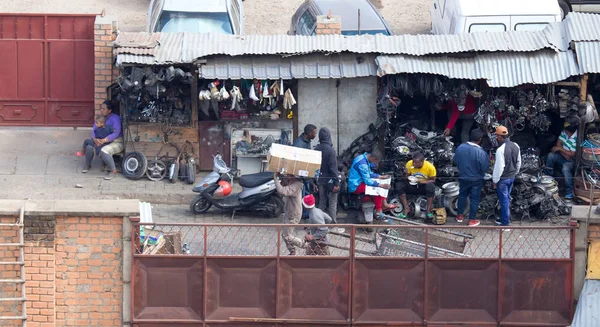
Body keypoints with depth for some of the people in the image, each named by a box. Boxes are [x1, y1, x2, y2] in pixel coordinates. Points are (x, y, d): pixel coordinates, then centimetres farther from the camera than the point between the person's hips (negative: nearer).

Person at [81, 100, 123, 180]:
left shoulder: (115, 118, -18)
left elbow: (116, 133, -26)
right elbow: (94, 130, 0)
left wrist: (103, 140, -35)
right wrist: (95, 139, -24)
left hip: (116, 142, -7)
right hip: (103, 141, 7)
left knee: (104, 151, -35)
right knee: (89, 146, -15)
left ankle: (113, 171, -19)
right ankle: (87, 165, 10)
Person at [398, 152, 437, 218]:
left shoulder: (430, 167, -20)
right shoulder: (409, 164, -14)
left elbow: (432, 180, -12)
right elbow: (407, 175, 0)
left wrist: (421, 181, -28)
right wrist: (408, 178, -26)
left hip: (424, 186, -3)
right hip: (413, 186, 3)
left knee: (431, 186, -37)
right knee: (400, 185, -23)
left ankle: (428, 210, -26)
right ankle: (406, 208, -17)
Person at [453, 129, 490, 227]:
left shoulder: (460, 147, -15)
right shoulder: (481, 152, -29)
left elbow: (455, 161, -1)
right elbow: (485, 168, -20)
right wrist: (488, 159, -1)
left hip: (463, 177, 4)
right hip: (476, 180, -4)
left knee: (462, 196, 24)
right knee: (474, 199, 11)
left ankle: (460, 215, 36)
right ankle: (472, 220, 20)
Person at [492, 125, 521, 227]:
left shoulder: (500, 150, -27)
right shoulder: (516, 146, -2)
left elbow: (499, 167, -23)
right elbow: (518, 162, 9)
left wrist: (495, 180, -12)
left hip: (503, 179, -8)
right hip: (512, 177, 8)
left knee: (504, 200, 2)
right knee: (507, 198, 21)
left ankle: (505, 222, 9)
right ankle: (504, 217, 33)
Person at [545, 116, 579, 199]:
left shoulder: (576, 139, -30)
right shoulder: (564, 132, -8)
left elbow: (572, 154, -27)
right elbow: (559, 143, 0)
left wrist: (559, 149, -20)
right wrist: (564, 153, -17)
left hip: (571, 160, -7)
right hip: (563, 155, 7)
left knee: (566, 168, -36)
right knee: (550, 156, -19)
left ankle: (569, 192, -25)